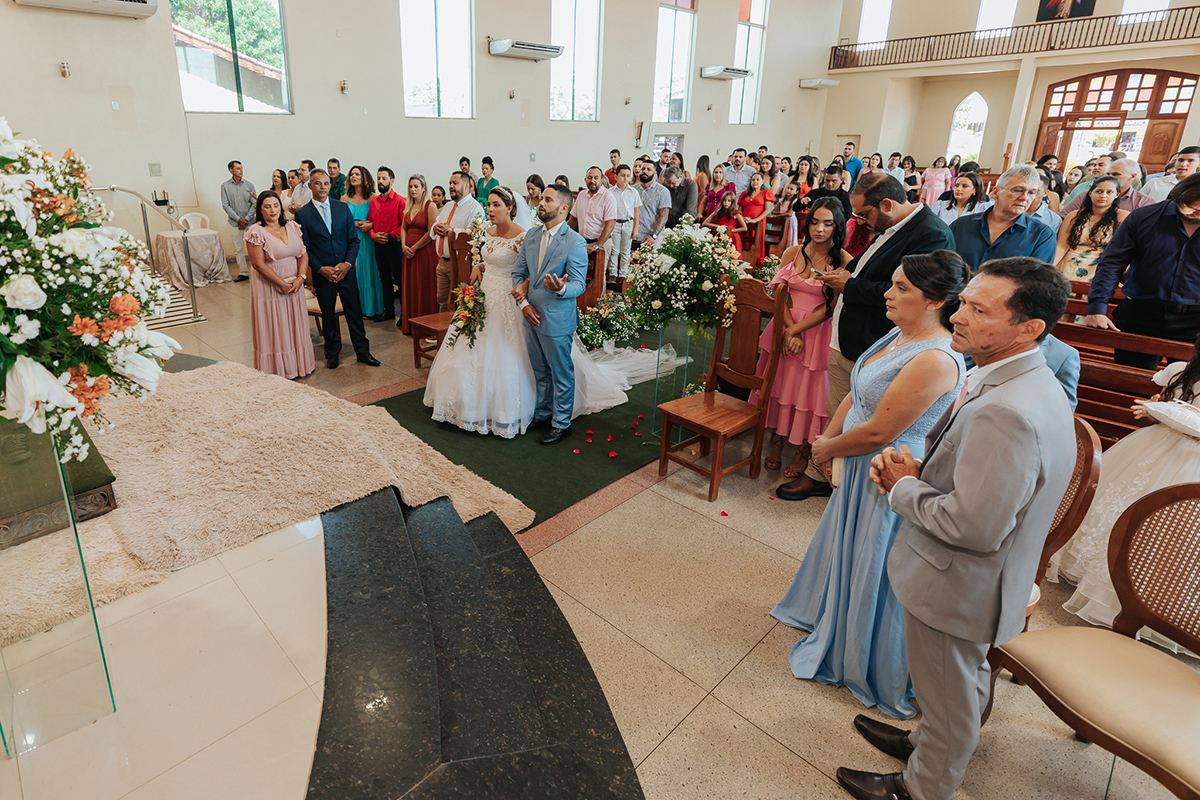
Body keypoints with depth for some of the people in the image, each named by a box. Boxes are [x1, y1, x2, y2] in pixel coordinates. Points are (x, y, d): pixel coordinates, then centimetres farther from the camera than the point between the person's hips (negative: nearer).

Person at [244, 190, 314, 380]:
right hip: (269, 288, -5)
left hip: (295, 285, 5)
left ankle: (300, 364, 25)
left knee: (296, 326, 13)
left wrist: (300, 277, -12)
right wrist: (282, 284, -16)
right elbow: (258, 264, -14)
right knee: (274, 329, 4)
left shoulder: (292, 227, 6)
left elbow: (303, 254, 4)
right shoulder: (256, 232, -10)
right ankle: (277, 369, 15)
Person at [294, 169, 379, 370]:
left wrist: (347, 263, -10)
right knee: (328, 315, 11)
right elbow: (304, 248, -2)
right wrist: (321, 268, -14)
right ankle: (333, 352, 26)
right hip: (322, 273, -1)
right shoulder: (302, 214, -2)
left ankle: (362, 351, 18)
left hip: (346, 270, 1)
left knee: (354, 312, 6)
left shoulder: (342, 207, 4)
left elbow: (354, 239, 3)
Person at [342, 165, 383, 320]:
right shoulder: (345, 198, 8)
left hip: (368, 240, -2)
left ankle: (373, 307, 10)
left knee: (370, 272, 1)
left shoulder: (373, 197, 1)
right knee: (354, 273, 2)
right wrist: (357, 224, -9)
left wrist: (370, 225, -17)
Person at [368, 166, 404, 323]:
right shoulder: (373, 201, 10)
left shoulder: (400, 201, -8)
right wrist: (374, 235, -3)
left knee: (399, 279, -2)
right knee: (385, 279, 15)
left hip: (395, 244, -6)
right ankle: (388, 310, 26)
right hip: (378, 245, 6)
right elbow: (370, 222, 15)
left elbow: (405, 225, -11)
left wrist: (389, 235, -16)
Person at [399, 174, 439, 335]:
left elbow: (431, 233, -15)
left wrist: (414, 248, -11)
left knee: (425, 288, 0)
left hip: (424, 251, -6)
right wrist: (404, 246, -1)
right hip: (409, 251, 7)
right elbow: (403, 227, 16)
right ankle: (409, 324, 20)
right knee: (410, 287, 10)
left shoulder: (430, 206, -9)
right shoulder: (408, 206, 12)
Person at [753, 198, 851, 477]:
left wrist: (796, 329, -16)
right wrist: (790, 330, -12)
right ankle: (777, 439, 26)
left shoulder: (843, 260, -8)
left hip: (819, 333, -4)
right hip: (786, 328, 4)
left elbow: (831, 307, -12)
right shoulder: (792, 253, 4)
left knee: (810, 389, 2)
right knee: (780, 381, 10)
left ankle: (803, 451, 18)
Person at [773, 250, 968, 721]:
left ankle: (868, 669, 36)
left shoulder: (936, 360, -29)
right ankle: (830, 616, 56)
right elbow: (857, 394, 8)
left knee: (872, 568, 10)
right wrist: (829, 440, 2)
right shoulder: (899, 335, 1)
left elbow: (878, 431, -26)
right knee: (845, 544, 28)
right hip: (861, 469, 9)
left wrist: (828, 448, -11)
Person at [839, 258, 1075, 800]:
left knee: (948, 697, 16)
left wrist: (903, 486, -18)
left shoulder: (1006, 413, -35)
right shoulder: (1024, 383, 0)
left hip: (956, 586, -9)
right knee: (963, 683, 31)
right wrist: (913, 466, -6)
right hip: (975, 579, 10)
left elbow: (975, 527, -33)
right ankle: (930, 743, 56)